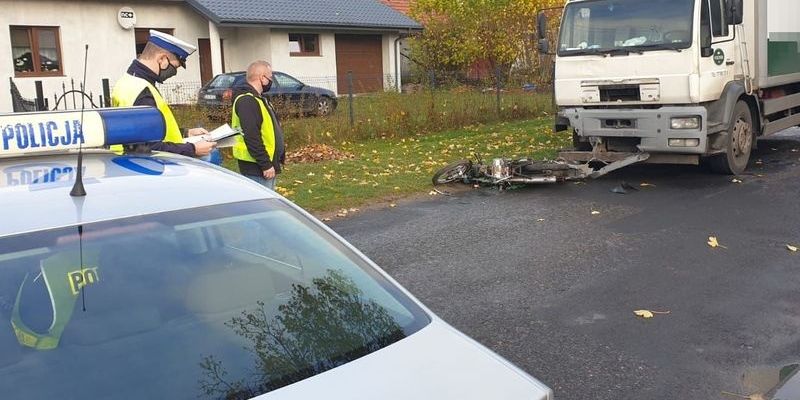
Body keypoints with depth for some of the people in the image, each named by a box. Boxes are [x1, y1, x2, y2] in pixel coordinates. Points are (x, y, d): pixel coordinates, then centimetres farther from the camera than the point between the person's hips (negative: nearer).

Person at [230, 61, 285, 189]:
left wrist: (272, 162, 18)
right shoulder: (247, 101, -17)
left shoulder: (256, 99, 17)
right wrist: (266, 164, -24)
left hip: (267, 164, 11)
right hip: (256, 169, -11)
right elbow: (251, 137, -25)